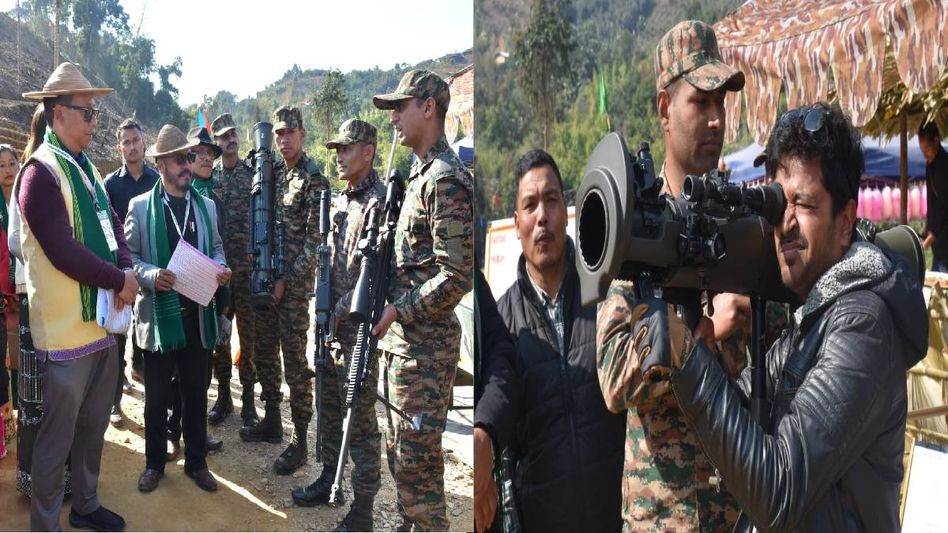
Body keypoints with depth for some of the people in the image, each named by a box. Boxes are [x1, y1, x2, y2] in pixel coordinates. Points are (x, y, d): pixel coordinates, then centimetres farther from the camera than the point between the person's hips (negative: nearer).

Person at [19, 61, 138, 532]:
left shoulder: (85, 167, 12)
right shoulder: (41, 170, -16)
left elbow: (112, 227, 12)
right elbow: (62, 250, -23)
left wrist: (126, 270, -7)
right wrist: (119, 282, -15)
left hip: (103, 321, 8)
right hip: (66, 329, -8)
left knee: (93, 425, 19)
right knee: (58, 436, 4)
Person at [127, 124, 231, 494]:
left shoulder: (206, 206, 9)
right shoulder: (140, 207, -2)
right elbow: (129, 256, -3)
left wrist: (220, 269, -7)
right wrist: (151, 275, -21)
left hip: (198, 315, 3)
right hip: (159, 314, -3)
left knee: (196, 394, 13)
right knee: (157, 398, 10)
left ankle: (196, 461, 27)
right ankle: (154, 463, 27)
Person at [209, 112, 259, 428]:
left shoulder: (255, 174, 0)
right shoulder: (207, 177, 6)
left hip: (248, 270, -2)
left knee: (249, 336, 3)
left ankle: (248, 401, 15)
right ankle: (223, 397, 23)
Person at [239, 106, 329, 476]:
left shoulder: (313, 179, -10)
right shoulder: (272, 172, 12)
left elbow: (314, 238, -14)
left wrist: (287, 280, -16)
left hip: (294, 281, -7)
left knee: (294, 359, -4)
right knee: (264, 352, 15)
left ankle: (299, 440, 5)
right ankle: (272, 421, 30)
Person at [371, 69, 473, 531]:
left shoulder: (446, 179, -16)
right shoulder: (419, 173, 14)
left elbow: (457, 276, -22)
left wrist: (397, 311, -16)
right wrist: (389, 315, 10)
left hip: (425, 345, -10)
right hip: (403, 339, 10)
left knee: (416, 458, -1)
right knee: (399, 450, 19)